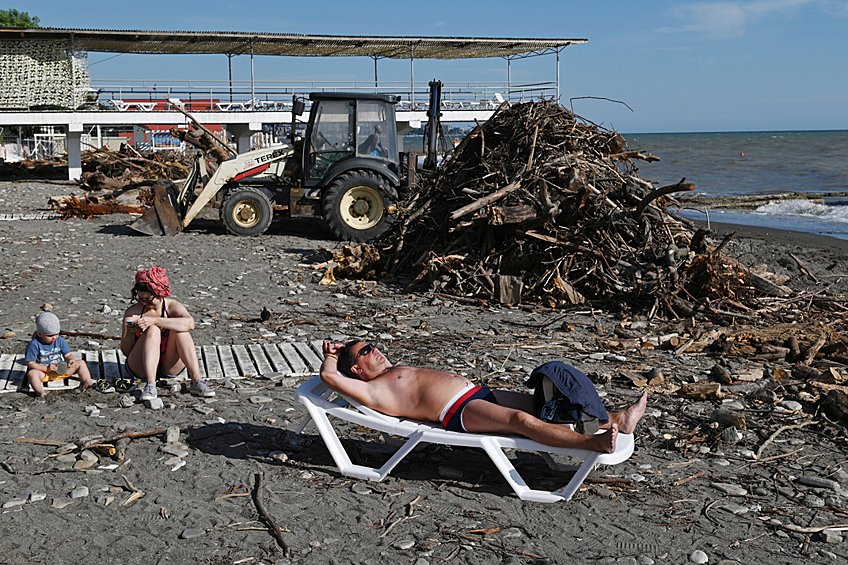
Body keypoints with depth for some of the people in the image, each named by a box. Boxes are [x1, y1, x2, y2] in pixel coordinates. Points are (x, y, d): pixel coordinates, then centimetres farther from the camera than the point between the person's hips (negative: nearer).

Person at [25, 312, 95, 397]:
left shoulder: (60, 340, -1)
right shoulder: (34, 345, -14)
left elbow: (68, 355, 5)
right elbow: (30, 364, -15)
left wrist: (71, 360, -21)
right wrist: (47, 368, -27)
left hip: (60, 370, 5)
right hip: (43, 372, -5)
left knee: (81, 363, -4)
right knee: (32, 373, -37)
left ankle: (87, 383, -20)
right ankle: (40, 391, -58)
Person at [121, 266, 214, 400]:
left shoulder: (172, 306, -5)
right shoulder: (132, 312, -3)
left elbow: (190, 323, -30)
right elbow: (126, 351, -3)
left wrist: (153, 320, -34)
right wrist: (130, 333, -24)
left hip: (172, 368, 1)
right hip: (142, 368, 0)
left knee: (180, 330, -24)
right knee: (153, 330, -26)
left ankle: (196, 381, -31)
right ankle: (150, 385, -41)